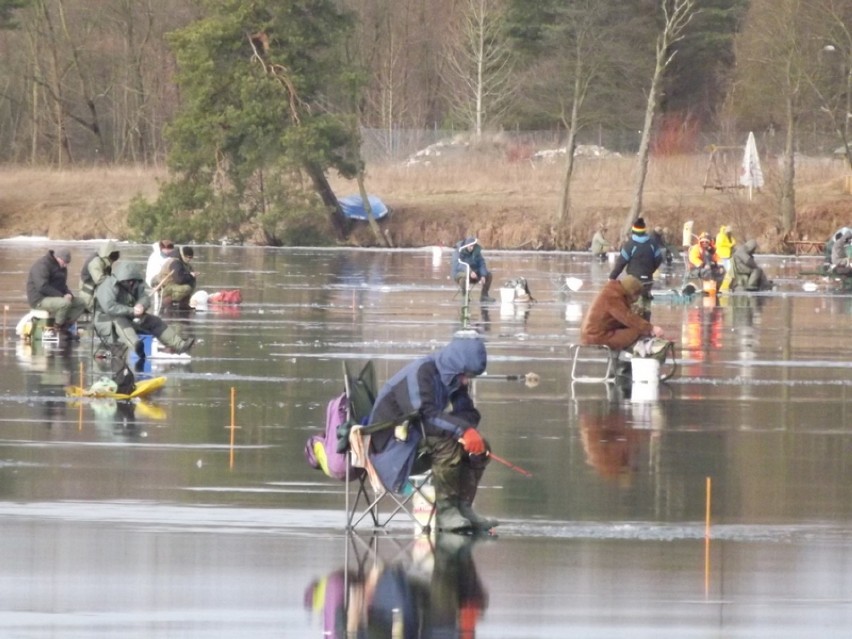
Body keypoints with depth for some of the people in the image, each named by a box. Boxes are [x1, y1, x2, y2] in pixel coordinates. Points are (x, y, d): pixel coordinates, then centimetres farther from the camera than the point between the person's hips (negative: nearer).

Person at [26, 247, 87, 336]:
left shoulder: (61, 267, 15)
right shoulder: (42, 265, -16)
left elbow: (62, 285, 22)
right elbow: (42, 287, -25)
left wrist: (68, 294, -2)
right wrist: (61, 296, -25)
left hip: (55, 297, 10)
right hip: (40, 299, -10)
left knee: (80, 303, 0)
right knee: (65, 303, -34)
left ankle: (65, 325, -7)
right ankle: (58, 326, -13)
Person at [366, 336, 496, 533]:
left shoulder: (452, 378, 5)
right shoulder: (422, 372, -22)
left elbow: (468, 413, 4)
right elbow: (425, 413, -34)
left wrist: (469, 432, -20)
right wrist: (462, 430, -42)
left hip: (421, 438, 9)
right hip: (394, 439, -9)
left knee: (480, 448, -2)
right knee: (447, 443, -33)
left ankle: (463, 507, -2)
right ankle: (445, 510, -28)